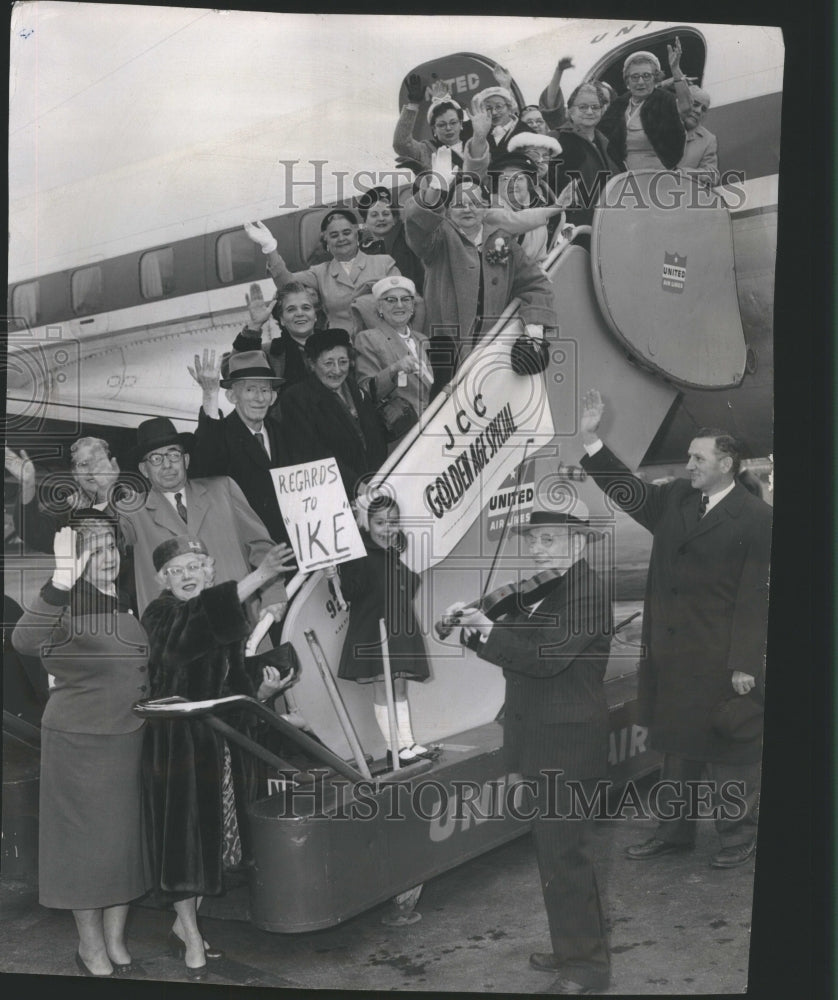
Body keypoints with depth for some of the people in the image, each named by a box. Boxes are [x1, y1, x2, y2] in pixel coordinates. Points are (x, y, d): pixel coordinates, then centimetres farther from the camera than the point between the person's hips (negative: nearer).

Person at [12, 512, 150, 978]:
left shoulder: (123, 604, 8)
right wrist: (61, 583, -51)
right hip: (77, 739, -7)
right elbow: (24, 641, -38)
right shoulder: (67, 606, -15)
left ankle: (117, 945, 26)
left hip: (128, 738, 7)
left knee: (124, 838, 12)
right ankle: (91, 949, 21)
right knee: (85, 839, 4)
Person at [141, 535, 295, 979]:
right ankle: (191, 938, 15)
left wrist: (262, 685, -5)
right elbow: (202, 614, -34)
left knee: (213, 829, 12)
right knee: (185, 830, 0)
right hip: (178, 741, -6)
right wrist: (259, 575, -44)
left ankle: (184, 924, 29)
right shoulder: (161, 614, -12)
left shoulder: (230, 615, 8)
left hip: (224, 739, 6)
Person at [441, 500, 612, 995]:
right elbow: (513, 644, 9)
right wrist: (476, 623, -8)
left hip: (568, 743, -9)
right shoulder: (542, 589, 10)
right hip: (543, 739, 9)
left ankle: (586, 965, 13)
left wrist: (488, 629, -21)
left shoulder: (587, 592, -17)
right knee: (558, 847, 19)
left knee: (564, 852, -2)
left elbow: (544, 655, -26)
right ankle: (573, 946, 35)